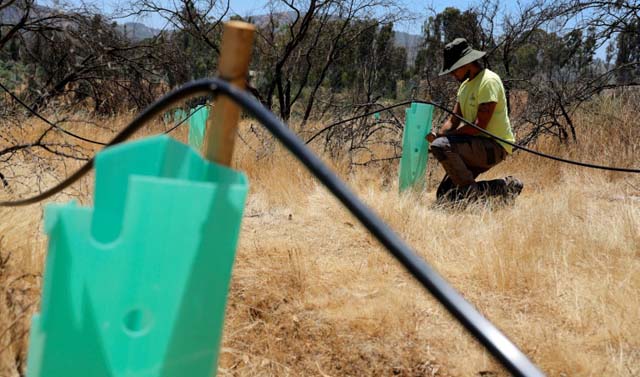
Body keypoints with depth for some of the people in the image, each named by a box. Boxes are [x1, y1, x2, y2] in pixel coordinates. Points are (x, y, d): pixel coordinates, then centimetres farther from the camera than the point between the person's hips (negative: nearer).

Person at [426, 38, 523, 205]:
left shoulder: (488, 81, -16)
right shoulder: (465, 84, 15)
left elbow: (479, 126, -23)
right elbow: (453, 120, 11)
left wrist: (444, 136, -18)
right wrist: (437, 134, -10)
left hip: (494, 146, -9)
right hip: (478, 146, 10)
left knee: (441, 146, -30)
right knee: (444, 196, 1)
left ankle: (470, 191, -15)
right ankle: (502, 187, 9)